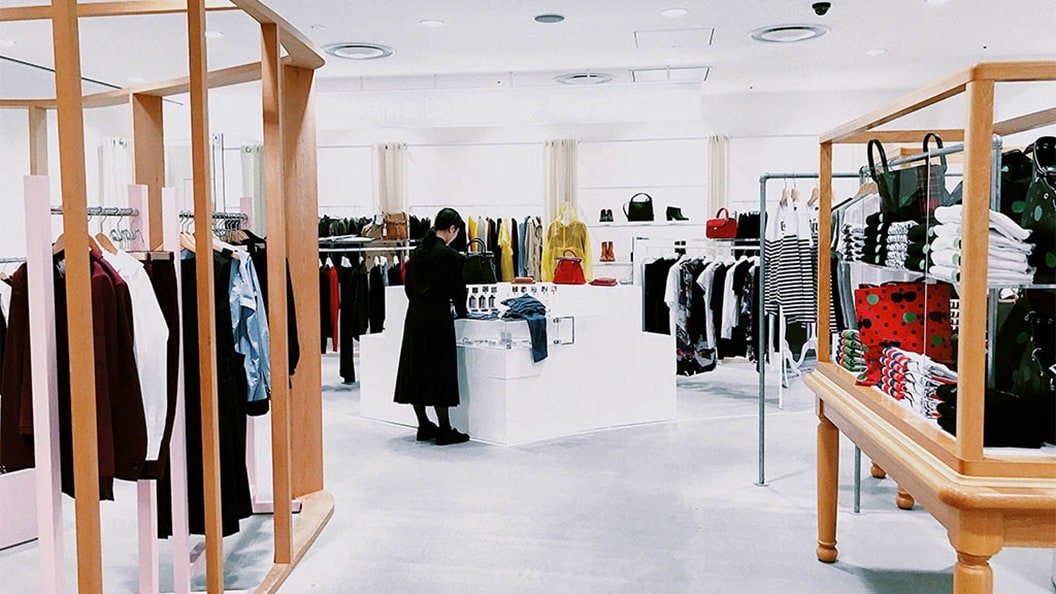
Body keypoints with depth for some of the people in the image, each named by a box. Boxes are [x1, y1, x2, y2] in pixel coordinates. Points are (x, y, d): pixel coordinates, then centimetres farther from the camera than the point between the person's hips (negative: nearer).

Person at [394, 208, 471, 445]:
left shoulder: (417, 252, 8)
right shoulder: (451, 256, -11)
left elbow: (409, 285, 14)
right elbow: (458, 289, -4)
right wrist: (461, 312, 13)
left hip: (415, 316, 7)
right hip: (438, 318, -7)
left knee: (415, 369, 11)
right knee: (440, 370, -1)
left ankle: (424, 426, 21)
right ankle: (444, 430, 4)